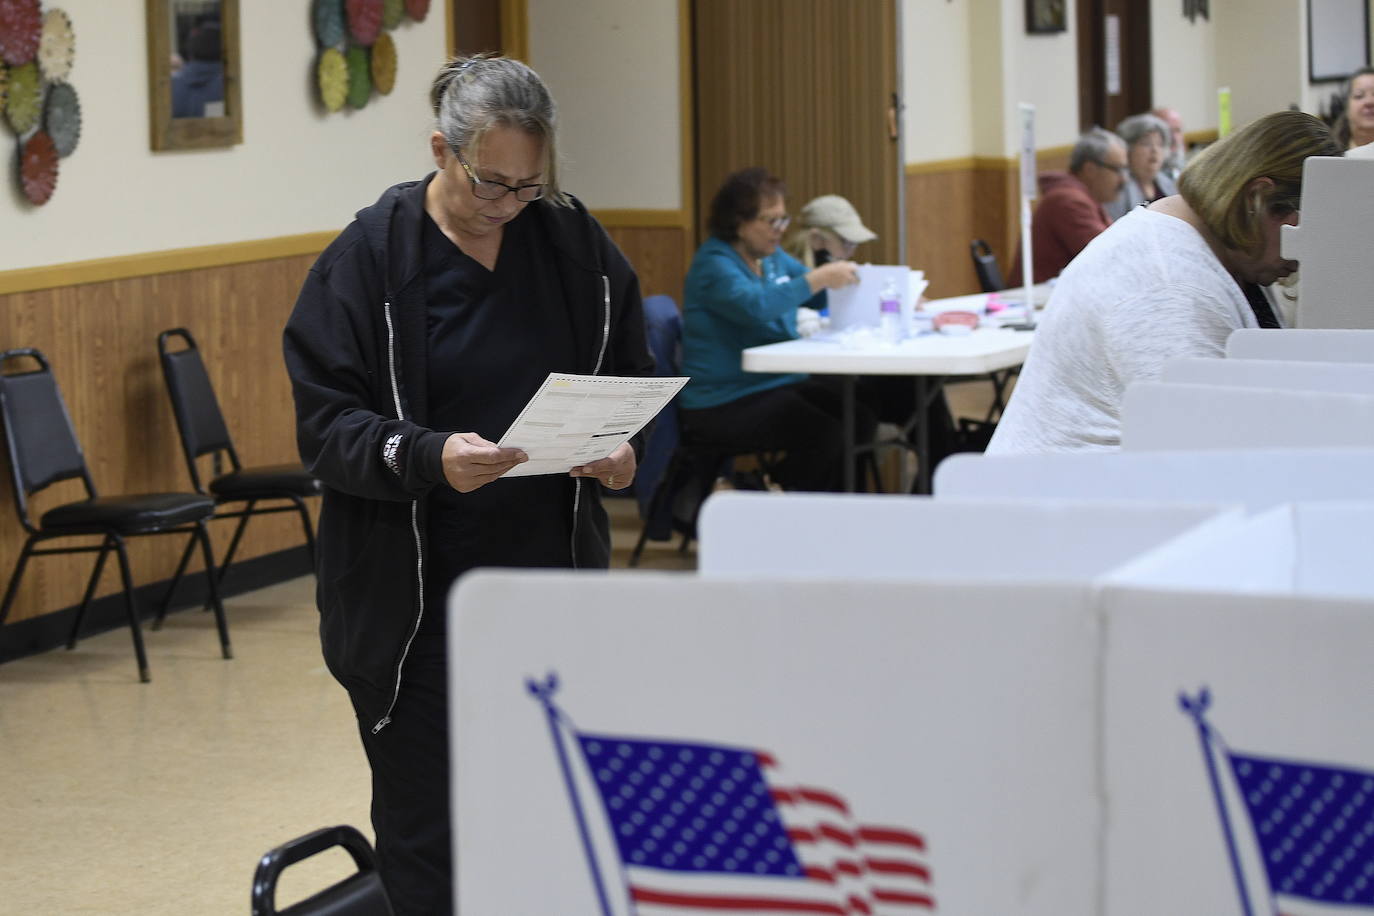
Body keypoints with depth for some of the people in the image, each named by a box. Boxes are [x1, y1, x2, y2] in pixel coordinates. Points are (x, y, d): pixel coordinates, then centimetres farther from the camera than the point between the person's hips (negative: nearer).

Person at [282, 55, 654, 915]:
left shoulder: (576, 243, 4)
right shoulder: (369, 258, -8)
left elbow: (633, 378, 12)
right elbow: (327, 422, -9)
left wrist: (623, 447, -10)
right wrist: (427, 458, -27)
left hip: (553, 578, 3)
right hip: (415, 598, -3)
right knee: (428, 842, 0)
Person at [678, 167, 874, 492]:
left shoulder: (774, 258, 14)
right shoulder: (714, 264, -13)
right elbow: (755, 305, -31)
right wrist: (819, 278, -33)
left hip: (780, 383, 9)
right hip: (723, 405, -9)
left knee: (863, 413, -14)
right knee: (826, 435, -27)